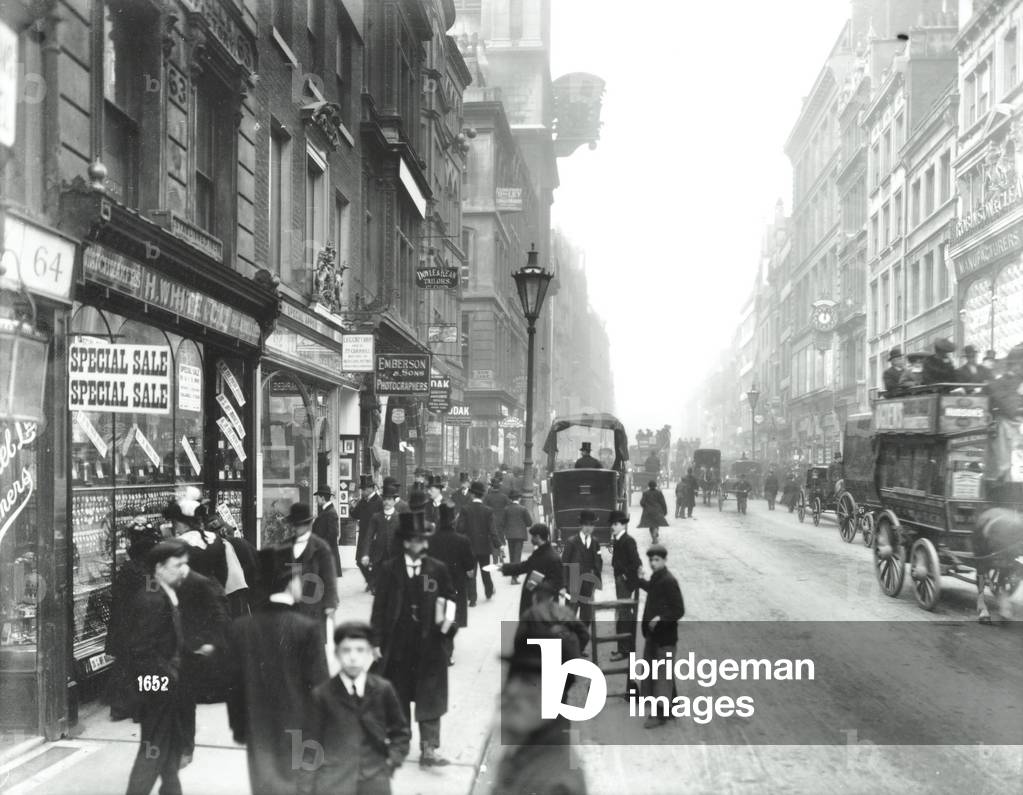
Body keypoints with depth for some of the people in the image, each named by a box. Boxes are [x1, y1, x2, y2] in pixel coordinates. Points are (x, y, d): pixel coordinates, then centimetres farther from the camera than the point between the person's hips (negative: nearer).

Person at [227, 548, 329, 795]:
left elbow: (234, 683, 1)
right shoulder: (306, 628, -16)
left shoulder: (239, 628, -4)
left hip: (258, 731, 3)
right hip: (298, 729, -3)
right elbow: (319, 684, -12)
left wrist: (238, 727, 11)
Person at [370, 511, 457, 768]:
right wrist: (377, 641, -2)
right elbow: (379, 607, 0)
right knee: (397, 700, 12)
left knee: (429, 699, -1)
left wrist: (448, 619, -10)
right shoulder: (389, 569, -1)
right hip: (397, 646, 0)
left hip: (430, 645, 0)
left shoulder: (438, 569, 1)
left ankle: (429, 750, 2)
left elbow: (450, 598, 10)